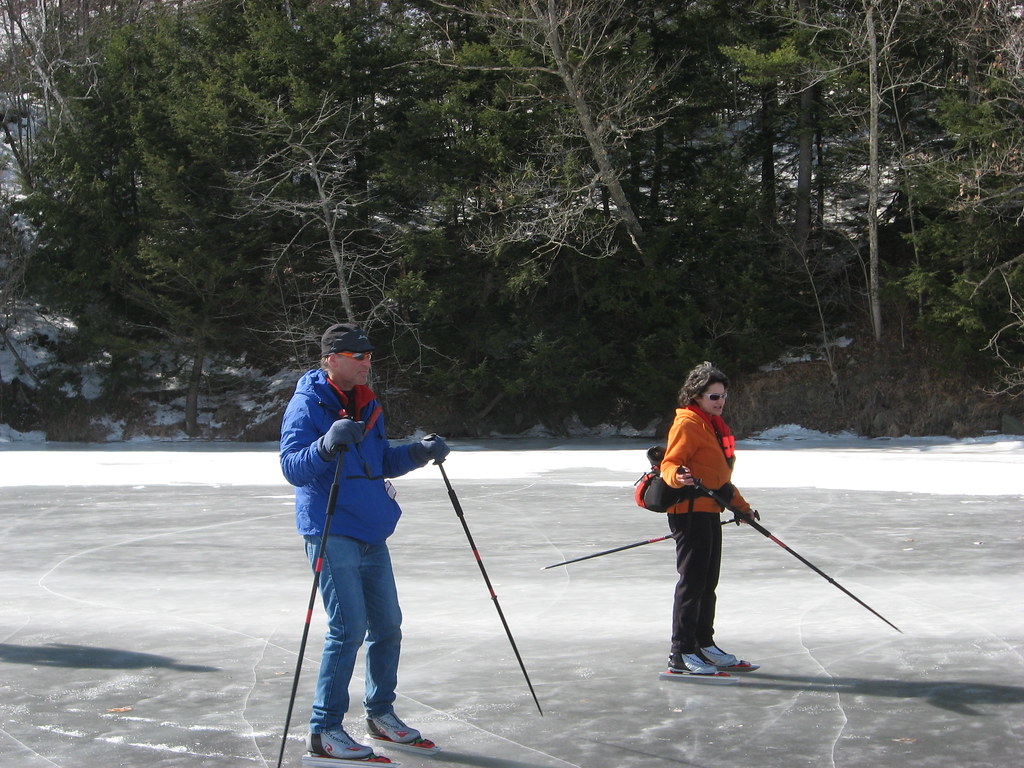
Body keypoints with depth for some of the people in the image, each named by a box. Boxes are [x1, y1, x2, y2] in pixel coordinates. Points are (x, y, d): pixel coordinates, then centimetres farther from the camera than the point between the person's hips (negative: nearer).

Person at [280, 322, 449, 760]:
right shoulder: (308, 405, -10)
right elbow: (292, 468, -19)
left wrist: (418, 453, 5)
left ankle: (380, 712, 29)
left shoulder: (366, 405, 15)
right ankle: (323, 730, -5)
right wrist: (327, 445, -36)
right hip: (331, 533, -8)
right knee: (349, 628, -13)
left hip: (371, 534, 8)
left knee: (387, 625, 13)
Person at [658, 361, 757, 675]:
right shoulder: (687, 424, -11)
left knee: (708, 583, 16)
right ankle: (680, 653, -8)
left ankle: (704, 644, 27)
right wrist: (678, 476, -42)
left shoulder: (714, 425, 20)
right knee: (692, 581, -10)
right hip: (689, 511, -10)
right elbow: (669, 464, -20)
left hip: (709, 512, 10)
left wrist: (741, 506, 31)